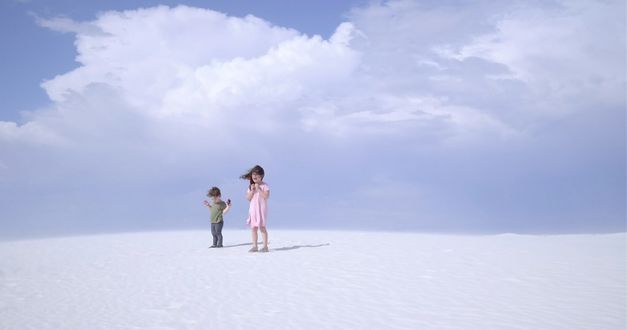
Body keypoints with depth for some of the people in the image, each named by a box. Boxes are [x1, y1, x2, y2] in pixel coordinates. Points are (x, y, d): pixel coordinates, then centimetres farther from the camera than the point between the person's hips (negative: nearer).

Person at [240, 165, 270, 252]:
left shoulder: (264, 185, -5)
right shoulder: (251, 186, 10)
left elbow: (266, 196, -19)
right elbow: (248, 198, 5)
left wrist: (258, 189, -18)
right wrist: (252, 190, -9)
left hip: (261, 209, -5)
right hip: (253, 209, 5)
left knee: (262, 227, -5)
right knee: (253, 228, 5)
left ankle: (265, 246, -1)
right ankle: (254, 246, 10)